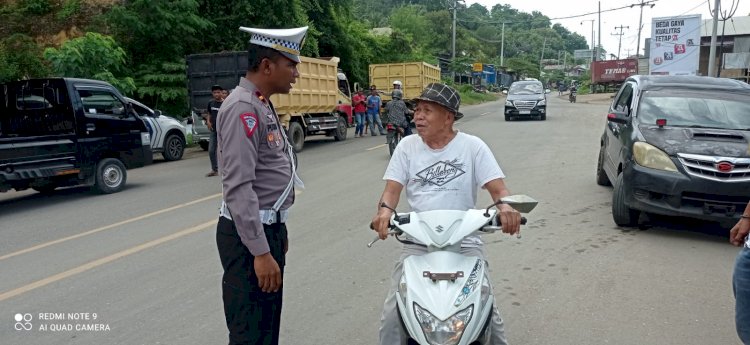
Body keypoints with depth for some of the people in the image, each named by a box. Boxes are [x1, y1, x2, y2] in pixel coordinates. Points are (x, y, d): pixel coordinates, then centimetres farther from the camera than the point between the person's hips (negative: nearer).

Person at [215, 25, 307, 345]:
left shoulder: (262, 105, 14)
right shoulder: (243, 108, -18)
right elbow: (238, 187, -25)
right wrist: (260, 251, -26)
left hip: (268, 228, 10)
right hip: (249, 236, -10)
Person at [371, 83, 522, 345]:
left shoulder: (472, 146, -1)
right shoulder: (407, 146, 5)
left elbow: (497, 188, -6)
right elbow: (393, 187, -2)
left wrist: (505, 206, -30)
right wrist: (384, 209, -25)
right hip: (417, 244, 2)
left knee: (487, 312, -8)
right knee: (392, 314, -10)